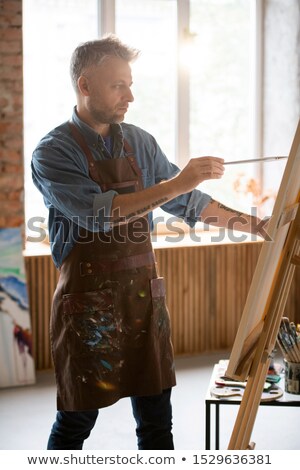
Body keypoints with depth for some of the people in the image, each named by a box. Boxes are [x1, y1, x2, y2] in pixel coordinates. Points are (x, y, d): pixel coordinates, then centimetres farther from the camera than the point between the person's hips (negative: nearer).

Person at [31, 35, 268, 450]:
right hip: (88, 303, -5)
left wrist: (259, 225, 10)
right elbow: (97, 213, -24)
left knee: (156, 420, 11)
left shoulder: (141, 143, 7)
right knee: (76, 421, 7)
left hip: (144, 295, 5)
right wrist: (176, 184, -26)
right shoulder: (54, 151, -10)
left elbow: (188, 204, 13)